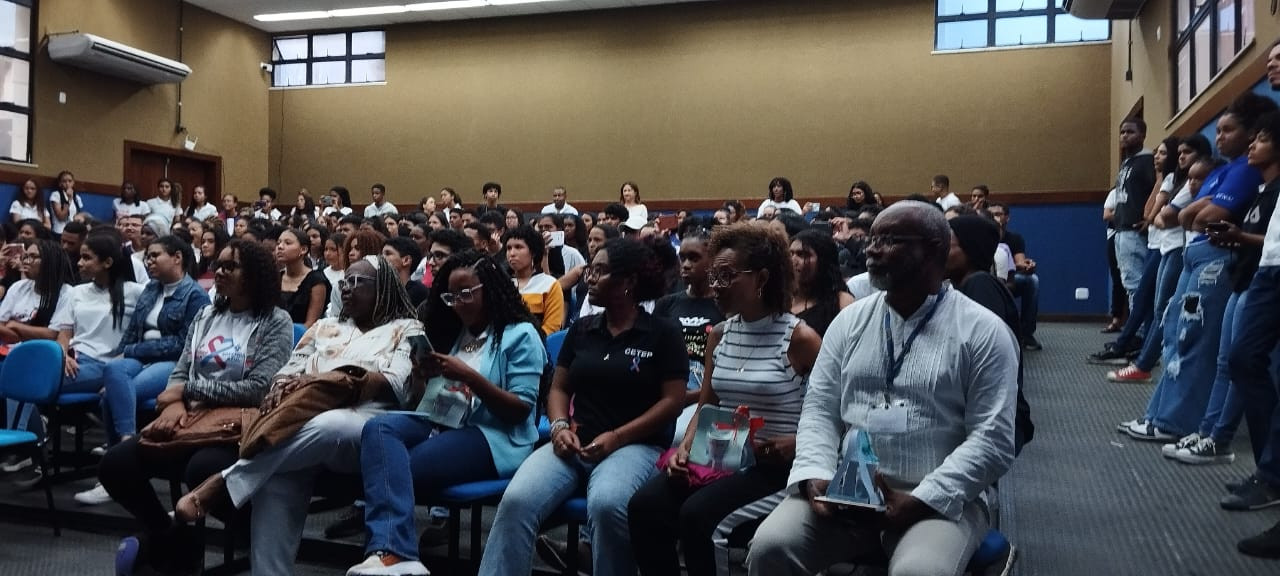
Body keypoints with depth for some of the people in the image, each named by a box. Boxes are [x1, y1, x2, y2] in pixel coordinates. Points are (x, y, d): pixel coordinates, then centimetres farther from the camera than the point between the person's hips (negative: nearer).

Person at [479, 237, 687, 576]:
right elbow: (559, 388, 18)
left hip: (636, 445, -4)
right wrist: (559, 426, -4)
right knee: (516, 500, -25)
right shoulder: (582, 330, 17)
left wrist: (617, 437, -13)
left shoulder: (663, 333, 2)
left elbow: (673, 400, -4)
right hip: (574, 443, 4)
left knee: (606, 505, -37)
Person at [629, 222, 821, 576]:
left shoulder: (799, 339, -9)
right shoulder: (719, 335, 9)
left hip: (777, 467, -6)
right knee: (644, 505, -16)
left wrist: (796, 444, -21)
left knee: (698, 515, -28)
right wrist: (685, 447, -2)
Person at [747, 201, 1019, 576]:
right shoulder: (850, 321, 11)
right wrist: (816, 475, -10)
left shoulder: (982, 331, -1)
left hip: (940, 497, -3)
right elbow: (819, 409, 8)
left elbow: (993, 440, -7)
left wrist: (920, 500, -17)